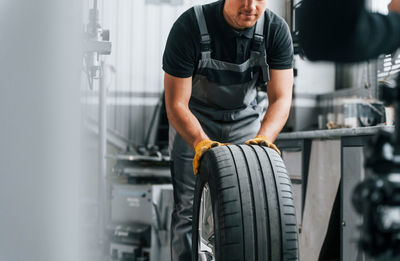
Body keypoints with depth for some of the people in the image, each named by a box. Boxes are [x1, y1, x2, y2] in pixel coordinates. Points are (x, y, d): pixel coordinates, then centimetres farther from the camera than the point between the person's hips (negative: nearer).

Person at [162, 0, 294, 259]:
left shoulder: (276, 30, -20)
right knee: (189, 209, -7)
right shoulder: (189, 26, -28)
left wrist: (263, 138, -41)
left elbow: (281, 99, -22)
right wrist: (201, 143, -42)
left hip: (246, 118, 3)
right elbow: (176, 105, -26)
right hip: (194, 121, -2)